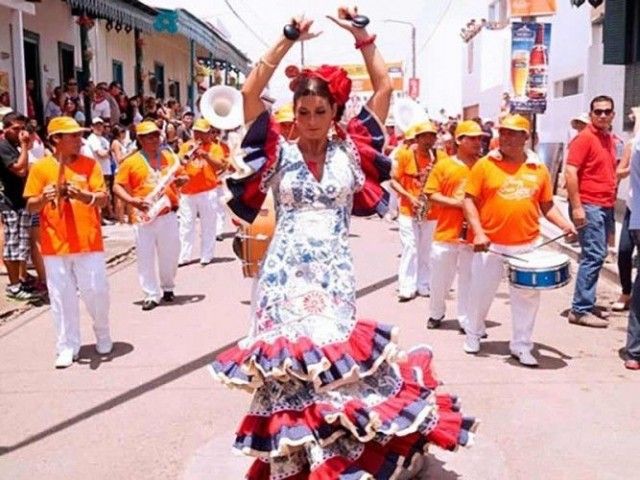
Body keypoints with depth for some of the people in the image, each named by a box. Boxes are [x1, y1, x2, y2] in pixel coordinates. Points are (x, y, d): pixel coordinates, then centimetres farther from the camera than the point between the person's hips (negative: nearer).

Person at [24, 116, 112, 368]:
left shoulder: (90, 164, 2)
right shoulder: (40, 167, 1)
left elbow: (103, 198, -5)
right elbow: (31, 207, 2)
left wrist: (84, 196, -25)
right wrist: (44, 199, -20)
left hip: (89, 243, 0)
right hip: (55, 245, 0)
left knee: (96, 291, 3)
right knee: (62, 297, 4)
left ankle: (102, 333, 29)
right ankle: (67, 347, 14)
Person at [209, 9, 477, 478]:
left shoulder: (350, 151, 5)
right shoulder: (279, 152, 3)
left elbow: (385, 87, 5)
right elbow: (250, 92, -7)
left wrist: (361, 35, 2)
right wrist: (288, 40, -8)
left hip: (335, 271, 0)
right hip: (286, 270, 0)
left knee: (337, 353, -1)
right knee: (289, 357, 1)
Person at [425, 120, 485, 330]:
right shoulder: (443, 166, -1)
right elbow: (432, 195, -4)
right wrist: (457, 203, -14)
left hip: (473, 234, 1)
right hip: (446, 233, -1)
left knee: (469, 280, 6)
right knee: (439, 279, 12)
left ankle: (467, 321, 16)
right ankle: (436, 313, 33)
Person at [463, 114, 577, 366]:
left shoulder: (539, 169, 5)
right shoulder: (485, 165, -3)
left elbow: (547, 205, 12)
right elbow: (470, 200, -4)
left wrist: (564, 224, -4)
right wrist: (478, 232, -15)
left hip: (527, 246, 2)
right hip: (491, 245, -2)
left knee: (527, 297, 6)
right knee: (481, 292, 10)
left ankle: (521, 346, 22)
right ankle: (473, 335, 33)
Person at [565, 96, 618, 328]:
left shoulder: (610, 139, 14)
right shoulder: (584, 138, -10)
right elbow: (570, 172, -17)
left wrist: (612, 203, 17)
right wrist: (576, 207, -21)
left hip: (606, 207, 9)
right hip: (589, 206, -8)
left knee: (597, 256, 12)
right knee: (594, 256, -10)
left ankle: (587, 304, 21)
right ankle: (580, 310, -5)